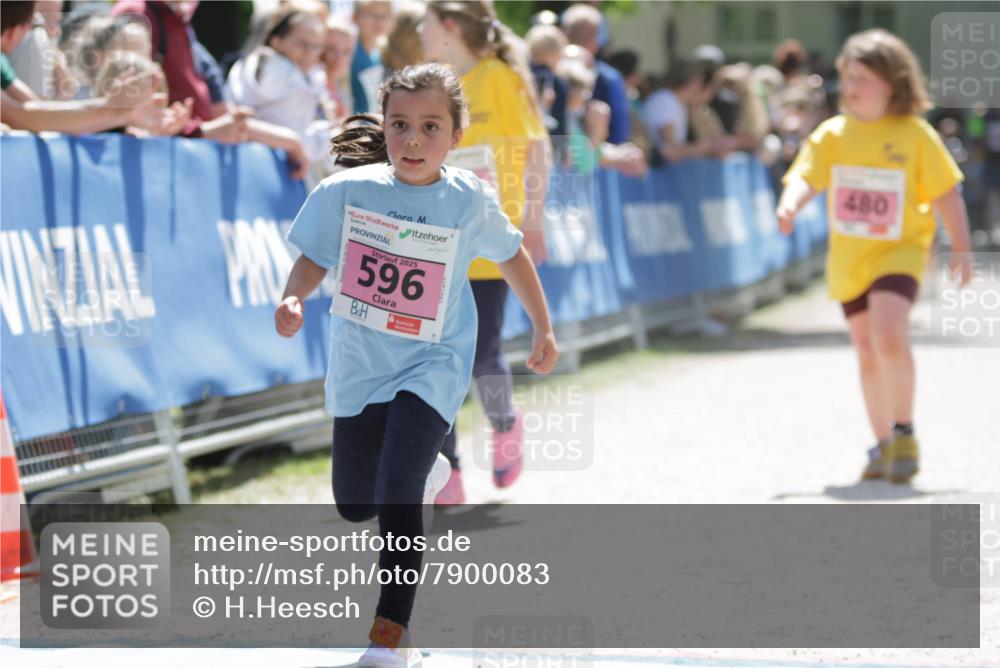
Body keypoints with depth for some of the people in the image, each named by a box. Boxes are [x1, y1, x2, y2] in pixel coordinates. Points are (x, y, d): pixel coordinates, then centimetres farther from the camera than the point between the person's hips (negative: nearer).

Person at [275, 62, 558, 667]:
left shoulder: (471, 202, -13)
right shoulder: (346, 191, -13)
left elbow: (513, 255, 5)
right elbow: (315, 258, 0)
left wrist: (544, 330, 13)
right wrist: (293, 301, -21)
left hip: (431, 367, -3)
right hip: (359, 365, 3)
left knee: (396, 497, -22)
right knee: (354, 507, 18)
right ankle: (427, 472, 52)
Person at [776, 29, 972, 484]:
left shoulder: (915, 135, -7)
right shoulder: (832, 135, -1)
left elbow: (947, 194, -1)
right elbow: (804, 177, -14)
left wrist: (961, 250, -1)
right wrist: (790, 205, -36)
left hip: (898, 253, -4)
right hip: (849, 258, 4)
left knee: (888, 336, -25)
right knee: (867, 355, 12)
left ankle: (903, 432, -9)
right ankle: (884, 445, 27)